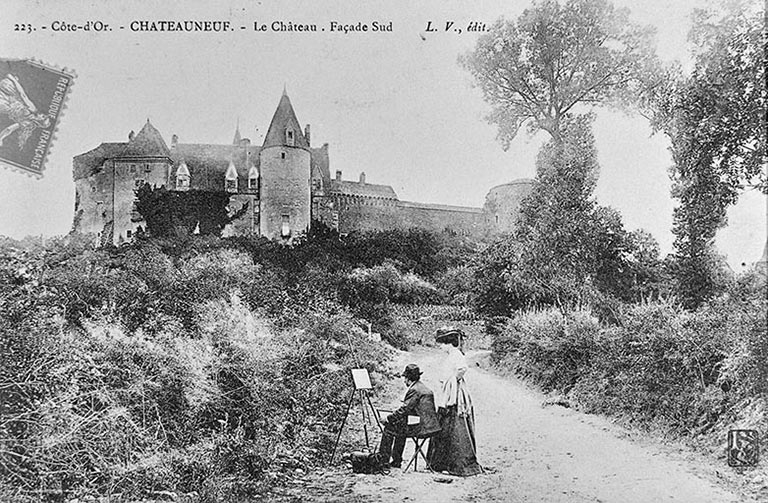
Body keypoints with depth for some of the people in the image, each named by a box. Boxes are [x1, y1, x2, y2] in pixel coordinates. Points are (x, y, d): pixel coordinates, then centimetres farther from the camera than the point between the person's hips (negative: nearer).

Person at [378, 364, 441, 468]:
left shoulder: (414, 390, -12)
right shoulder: (424, 388, 18)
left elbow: (404, 410, -14)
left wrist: (387, 419, -4)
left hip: (423, 428, -9)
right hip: (431, 426, 9)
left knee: (389, 428, 1)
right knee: (400, 428, 27)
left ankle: (383, 459, 9)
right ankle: (396, 461, 30)